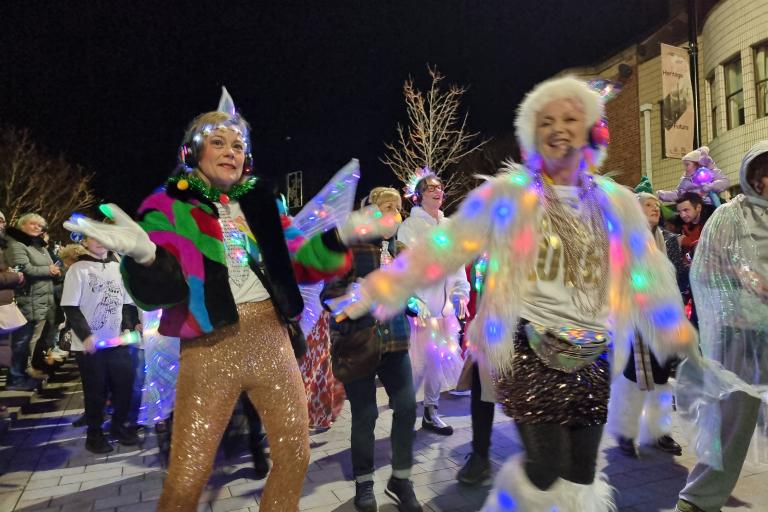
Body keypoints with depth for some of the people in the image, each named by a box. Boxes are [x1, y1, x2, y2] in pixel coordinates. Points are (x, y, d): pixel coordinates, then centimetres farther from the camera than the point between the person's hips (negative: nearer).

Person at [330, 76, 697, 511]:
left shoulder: (615, 202, 8)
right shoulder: (508, 193, -5)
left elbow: (647, 275, 16)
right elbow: (445, 247, -8)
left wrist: (679, 334, 20)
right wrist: (379, 288, -13)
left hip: (592, 357, 5)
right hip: (531, 350, -4)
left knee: (582, 477, 9)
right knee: (548, 469, -5)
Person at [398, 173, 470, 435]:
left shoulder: (447, 226, 13)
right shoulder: (410, 226, -5)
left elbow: (457, 261, 14)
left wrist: (460, 293, 4)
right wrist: (413, 304, -18)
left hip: (444, 303, 6)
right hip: (419, 303, -6)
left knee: (440, 358, 10)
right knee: (418, 361, -5)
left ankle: (431, 413, 24)